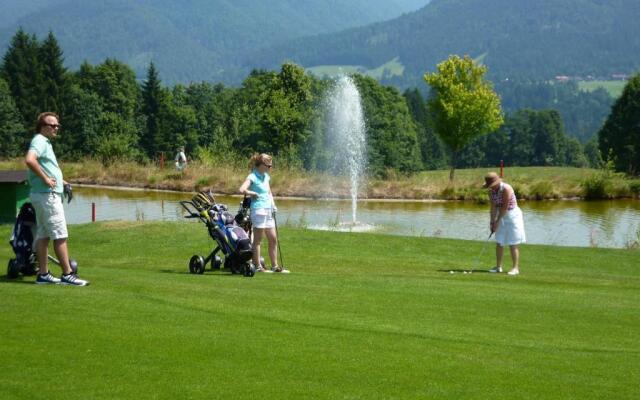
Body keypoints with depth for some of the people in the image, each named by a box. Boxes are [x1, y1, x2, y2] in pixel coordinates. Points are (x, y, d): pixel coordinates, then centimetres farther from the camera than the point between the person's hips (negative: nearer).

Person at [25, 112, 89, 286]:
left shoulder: (46, 142, 18)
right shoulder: (39, 141, -14)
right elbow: (29, 160, -32)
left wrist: (61, 182, 16)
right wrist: (46, 179, -25)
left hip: (48, 195, 10)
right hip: (47, 195, -10)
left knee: (43, 235, 11)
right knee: (60, 235, -8)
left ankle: (43, 274, 14)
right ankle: (67, 274, -7)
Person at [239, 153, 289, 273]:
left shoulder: (266, 176, 15)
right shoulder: (253, 177, -10)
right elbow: (242, 190, -24)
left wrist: (273, 205, 11)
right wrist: (254, 193, -10)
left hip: (268, 210, 9)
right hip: (258, 210, -9)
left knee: (273, 239, 8)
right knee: (258, 239, -3)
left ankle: (275, 266, 14)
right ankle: (258, 266, 0)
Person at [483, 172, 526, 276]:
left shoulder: (506, 189, -23)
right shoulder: (491, 191, -2)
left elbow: (504, 207, -22)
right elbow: (493, 207, -4)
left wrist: (497, 221, -16)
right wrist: (492, 221, -13)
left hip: (512, 215, -7)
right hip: (502, 217, 7)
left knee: (513, 244, -6)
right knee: (499, 243, 6)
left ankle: (515, 268, -2)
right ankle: (498, 266, 14)